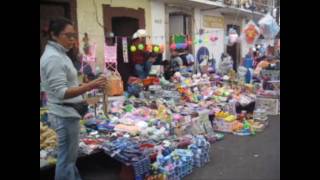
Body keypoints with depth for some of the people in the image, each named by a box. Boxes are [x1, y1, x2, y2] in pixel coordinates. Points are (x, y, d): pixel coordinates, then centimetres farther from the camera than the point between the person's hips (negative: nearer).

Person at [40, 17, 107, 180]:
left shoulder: (58, 54, 11)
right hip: (65, 115, -10)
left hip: (67, 113, 10)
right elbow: (61, 93, -26)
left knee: (69, 156, 20)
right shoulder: (54, 58, -19)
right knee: (67, 159, 2)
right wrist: (90, 86, -36)